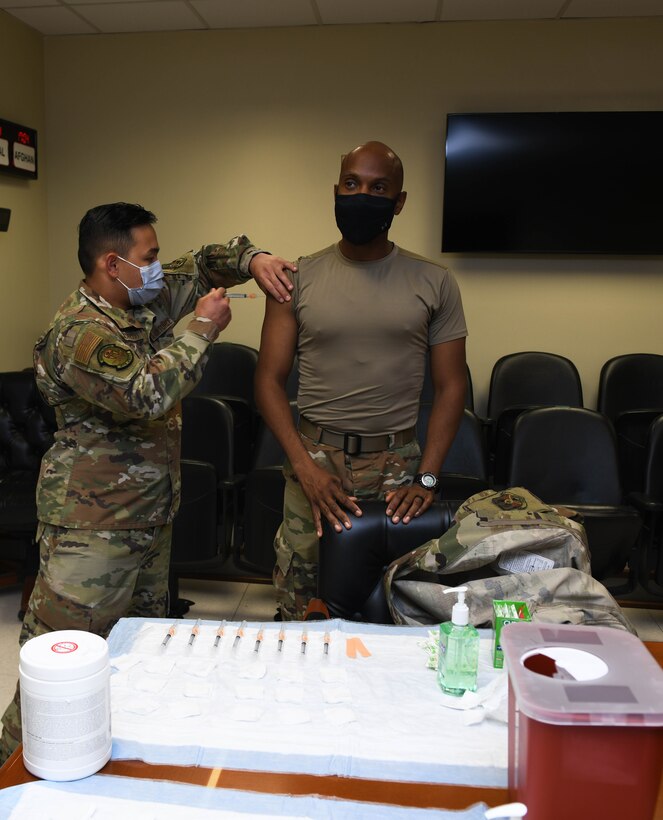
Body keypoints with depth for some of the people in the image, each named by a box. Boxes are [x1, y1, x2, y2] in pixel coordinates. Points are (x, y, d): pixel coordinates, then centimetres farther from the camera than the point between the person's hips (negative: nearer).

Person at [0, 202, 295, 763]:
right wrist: (203, 329, -21)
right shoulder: (80, 332, -20)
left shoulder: (146, 301, 7)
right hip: (94, 522, -9)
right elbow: (146, 395, -32)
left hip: (149, 514, 10)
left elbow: (202, 264, 18)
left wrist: (252, 258, -2)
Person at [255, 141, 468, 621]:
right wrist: (305, 466, -10)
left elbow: (451, 386, 3)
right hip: (314, 458, 0)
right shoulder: (299, 278, 3)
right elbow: (270, 378, 1)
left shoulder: (434, 284, 3)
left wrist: (427, 478, -6)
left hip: (398, 464, 0)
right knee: (298, 608, 8)